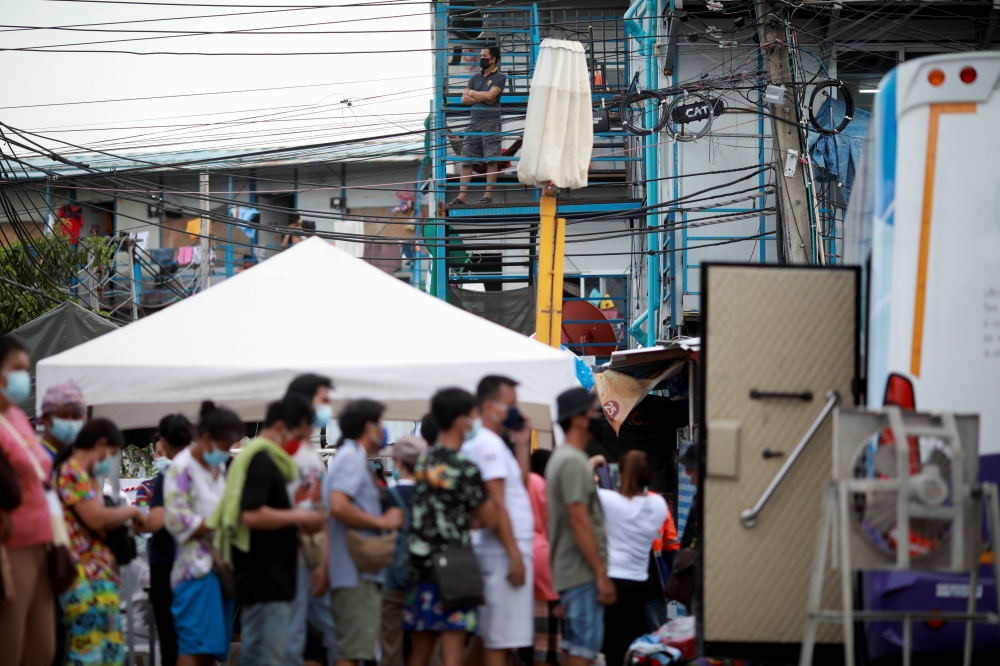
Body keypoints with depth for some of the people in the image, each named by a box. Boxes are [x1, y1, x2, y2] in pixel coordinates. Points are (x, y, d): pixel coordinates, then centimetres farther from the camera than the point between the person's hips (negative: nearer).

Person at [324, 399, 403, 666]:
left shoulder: (351, 458, 21)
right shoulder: (352, 459, -10)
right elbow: (338, 506, -25)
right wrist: (382, 522, -16)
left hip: (356, 573, 11)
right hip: (356, 574, -11)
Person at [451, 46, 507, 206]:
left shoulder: (499, 77, 1)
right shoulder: (475, 77, 17)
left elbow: (490, 95, -13)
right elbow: (464, 99, 9)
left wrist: (473, 93, 3)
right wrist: (482, 98, -4)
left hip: (491, 123, -5)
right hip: (474, 123, 5)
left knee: (491, 160, -6)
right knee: (466, 160, -2)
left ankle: (488, 195, -4)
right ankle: (462, 196, -4)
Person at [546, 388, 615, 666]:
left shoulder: (562, 458, 19)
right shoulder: (573, 462, -14)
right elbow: (579, 522, -21)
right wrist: (601, 575, -21)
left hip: (569, 571, 10)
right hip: (582, 573, -10)